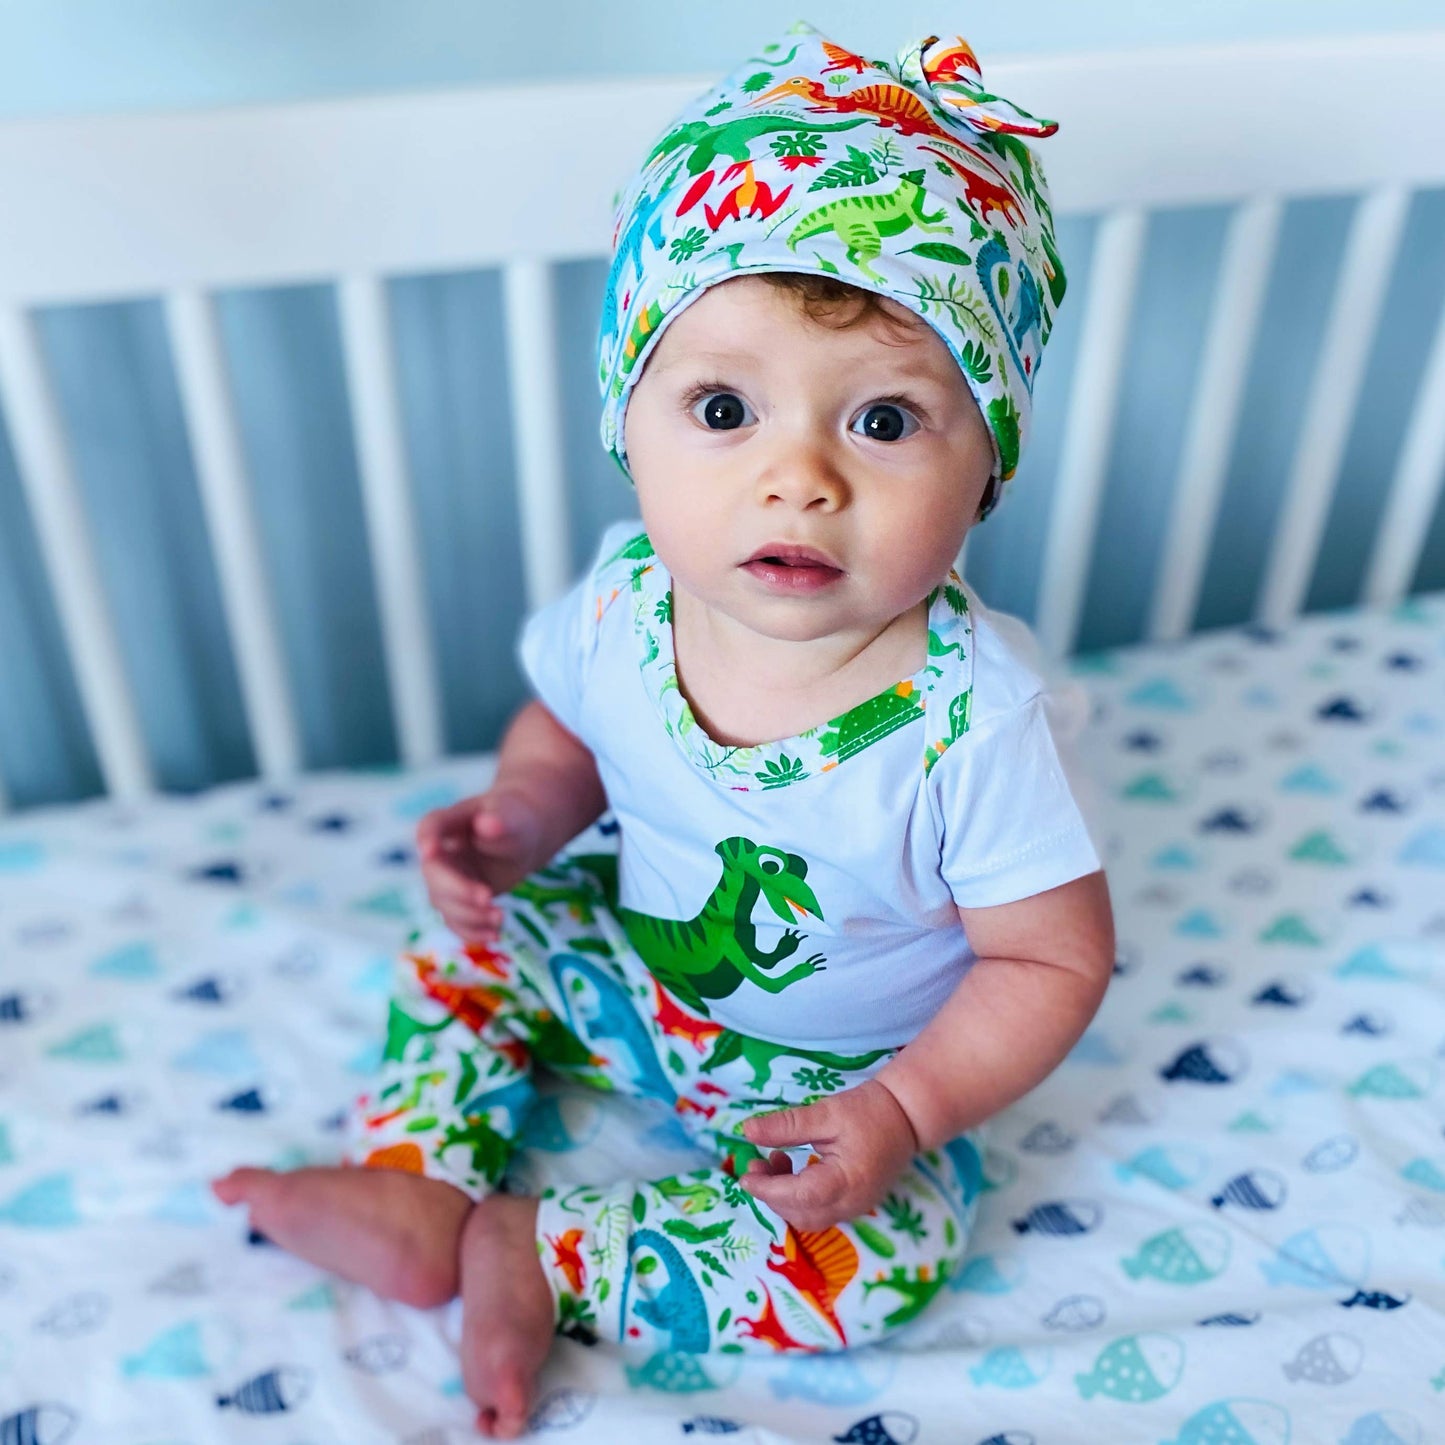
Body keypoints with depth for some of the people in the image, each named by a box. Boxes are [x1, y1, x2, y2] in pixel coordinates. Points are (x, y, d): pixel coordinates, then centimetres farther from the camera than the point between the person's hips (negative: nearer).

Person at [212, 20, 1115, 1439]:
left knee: (885, 1254, -20)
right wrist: (519, 815, -19)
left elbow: (1053, 960, -20)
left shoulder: (972, 719, -34)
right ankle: (416, 1187, 12)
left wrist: (905, 1110, -26)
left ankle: (535, 1254, -7)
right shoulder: (625, 599, -22)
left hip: (842, 1067, -3)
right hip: (634, 971, 4)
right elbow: (568, 728, 1)